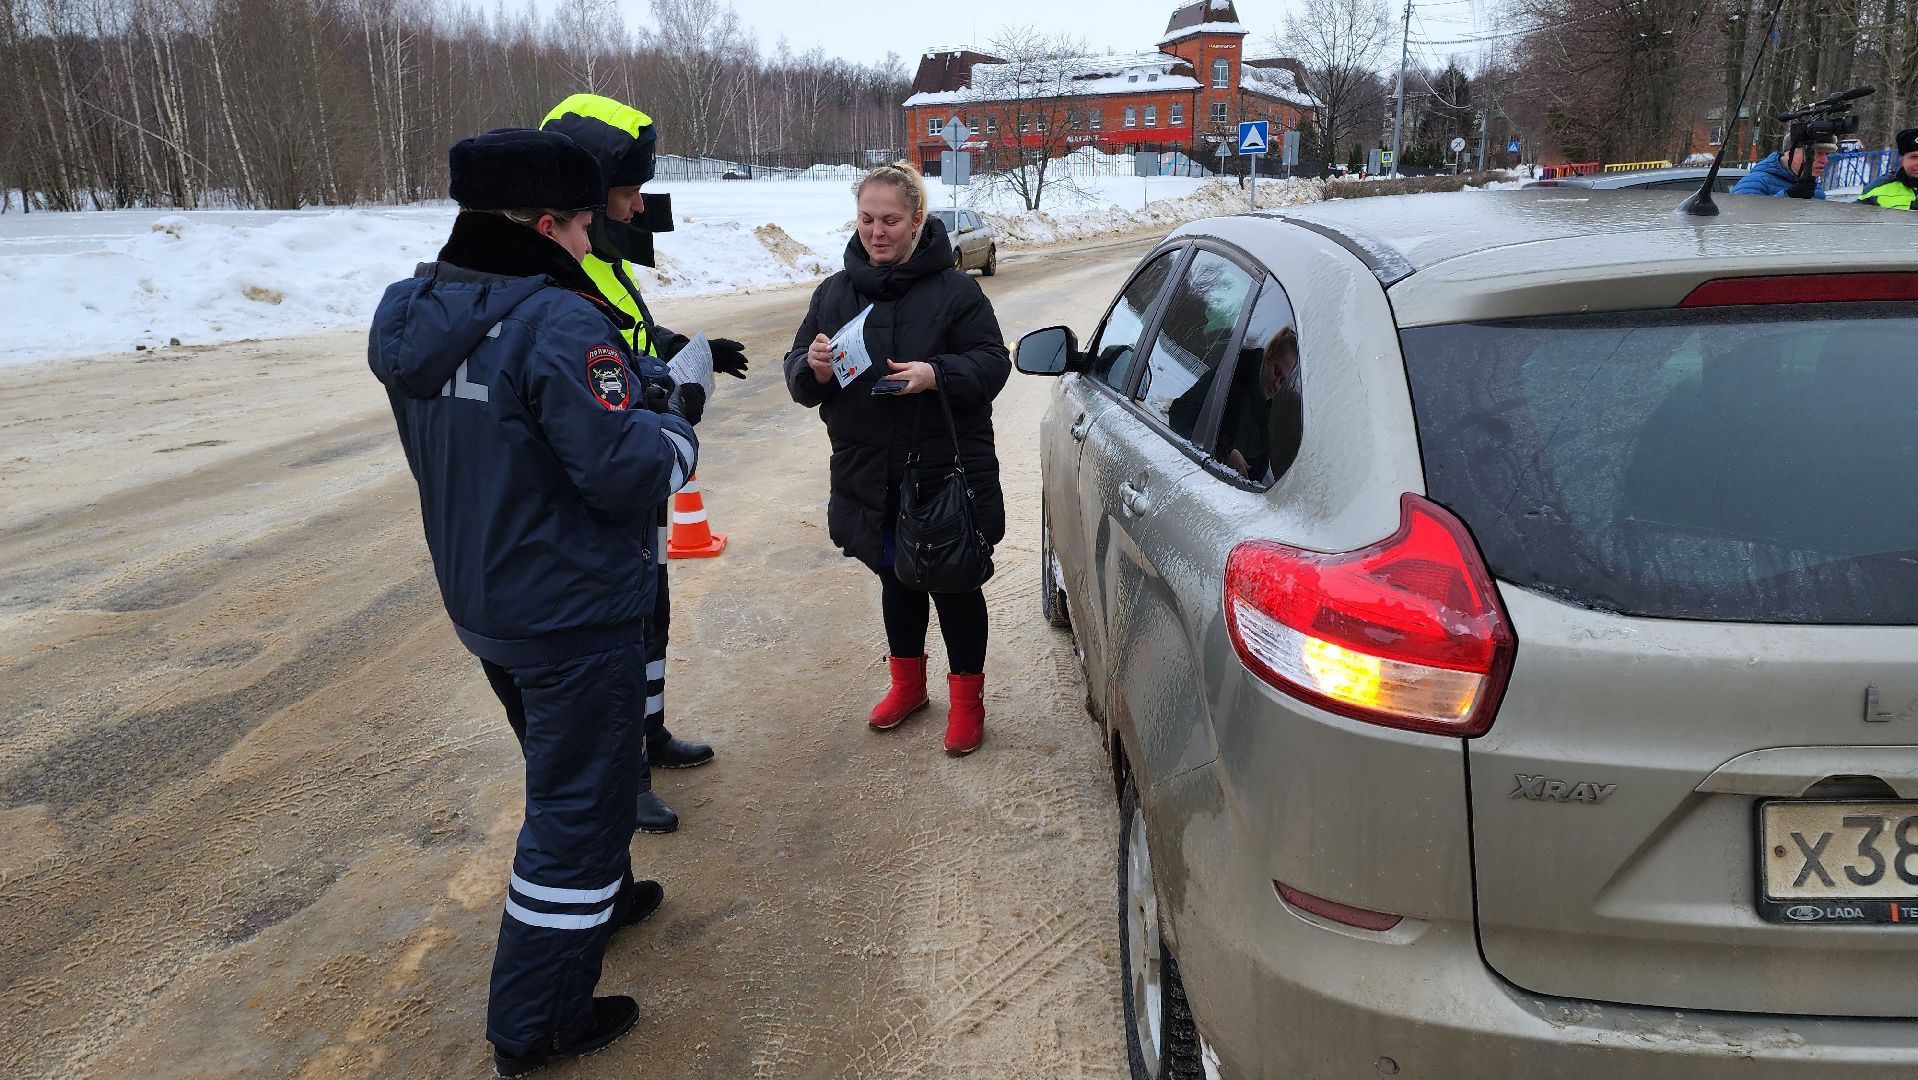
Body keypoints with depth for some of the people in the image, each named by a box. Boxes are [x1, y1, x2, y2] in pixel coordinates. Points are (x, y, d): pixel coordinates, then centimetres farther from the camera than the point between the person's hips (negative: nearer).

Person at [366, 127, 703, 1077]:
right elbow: (625, 471, -26)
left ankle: (597, 896, 50)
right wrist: (679, 422, -6)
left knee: (564, 766, 28)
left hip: (483, 602, 8)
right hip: (574, 615, -8)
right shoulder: (559, 324, -24)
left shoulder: (416, 319, 2)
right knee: (578, 798, 5)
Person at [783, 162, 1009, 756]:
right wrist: (813, 368, -18)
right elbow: (799, 378, 6)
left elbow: (992, 363, -11)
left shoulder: (954, 289, -7)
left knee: (955, 586, 7)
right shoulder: (834, 293, 6)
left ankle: (967, 697, 25)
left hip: (948, 473, -4)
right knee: (896, 580, 19)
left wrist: (936, 374, -29)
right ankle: (908, 683, 39)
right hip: (870, 478, 4)